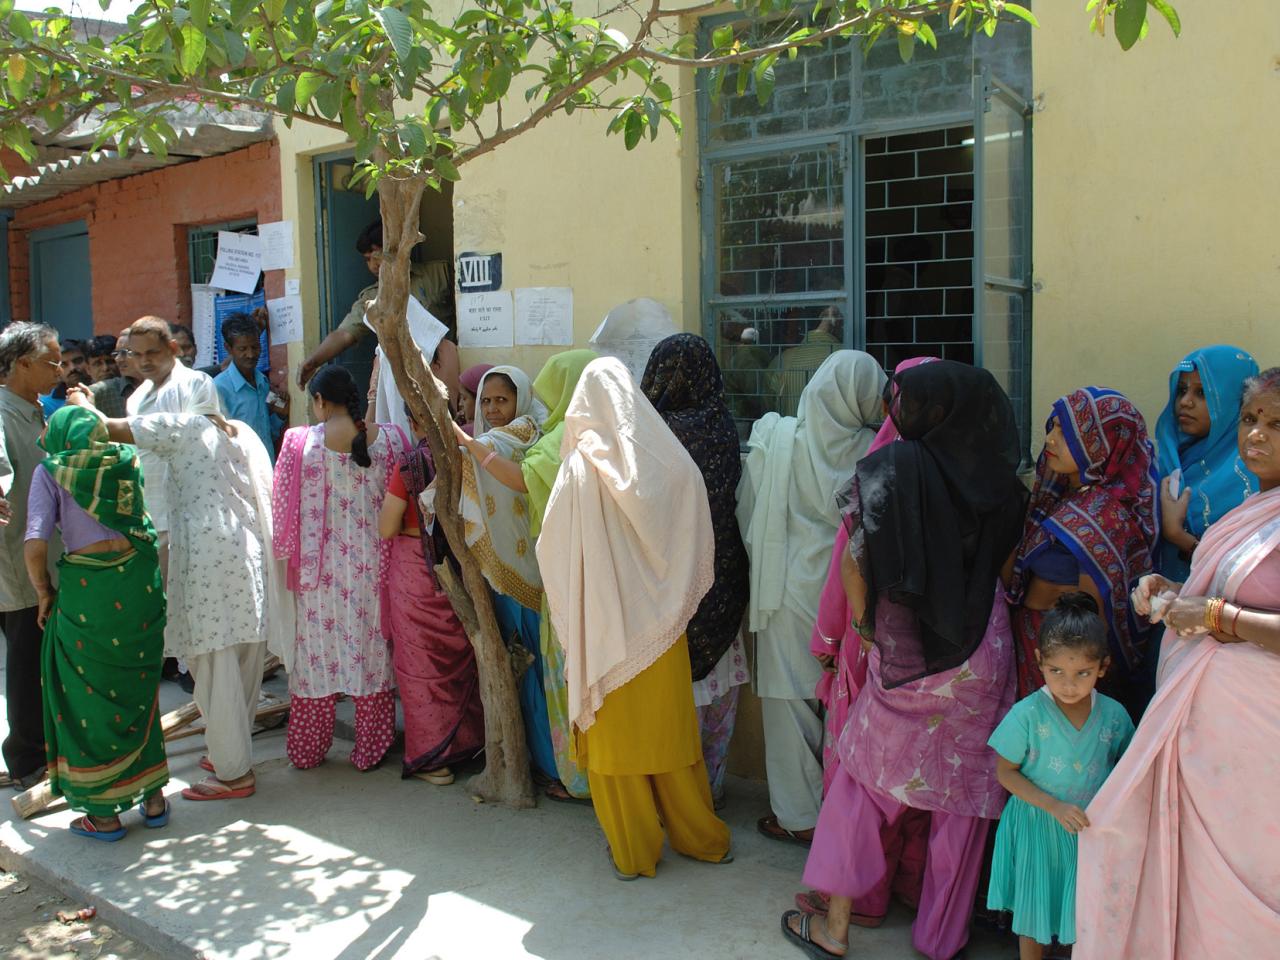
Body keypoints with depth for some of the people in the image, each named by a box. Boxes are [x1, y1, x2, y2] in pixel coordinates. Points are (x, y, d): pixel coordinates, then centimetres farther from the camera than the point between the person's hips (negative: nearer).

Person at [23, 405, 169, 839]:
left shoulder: (50, 472, -3)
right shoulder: (125, 460, 7)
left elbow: (35, 545, -13)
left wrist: (44, 593, 1)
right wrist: (90, 409, 47)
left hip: (87, 591, -4)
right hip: (139, 582, 4)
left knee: (89, 701, 11)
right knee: (139, 693, 19)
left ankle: (104, 815, 21)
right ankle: (153, 798, 28)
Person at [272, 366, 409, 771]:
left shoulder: (300, 442, -9)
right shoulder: (388, 439, -5)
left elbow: (285, 510, -3)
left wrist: (288, 554, 13)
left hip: (319, 569, -1)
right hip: (372, 567, 1)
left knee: (316, 650, 12)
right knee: (371, 650, 11)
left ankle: (307, 750, 25)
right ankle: (370, 750, 18)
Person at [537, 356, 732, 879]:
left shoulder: (581, 468, -15)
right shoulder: (672, 464, -7)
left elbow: (553, 548, -8)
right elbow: (699, 549, 1)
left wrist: (569, 610, 10)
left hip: (604, 627, -3)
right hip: (661, 625, 3)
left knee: (615, 734, 11)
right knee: (670, 731, 17)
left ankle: (634, 849, 23)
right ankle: (699, 835, 30)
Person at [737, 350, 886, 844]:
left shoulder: (775, 441, -10)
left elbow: (749, 518, 0)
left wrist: (762, 570, 15)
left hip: (791, 590, -1)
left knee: (792, 698, 9)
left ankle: (800, 814, 19)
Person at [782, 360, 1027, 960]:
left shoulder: (889, 470, -13)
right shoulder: (995, 476, -3)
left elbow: (853, 562, -10)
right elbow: (1006, 561, 5)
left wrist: (866, 623, 4)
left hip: (903, 654, -3)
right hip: (981, 657, 3)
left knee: (870, 777, 13)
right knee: (962, 787, 14)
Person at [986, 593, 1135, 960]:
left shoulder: (1113, 715, -10)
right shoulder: (1028, 714, -19)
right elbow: (1006, 771, -12)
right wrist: (1055, 806, -21)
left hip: (1092, 828, 2)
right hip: (1037, 827, -2)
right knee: (1034, 909, 16)